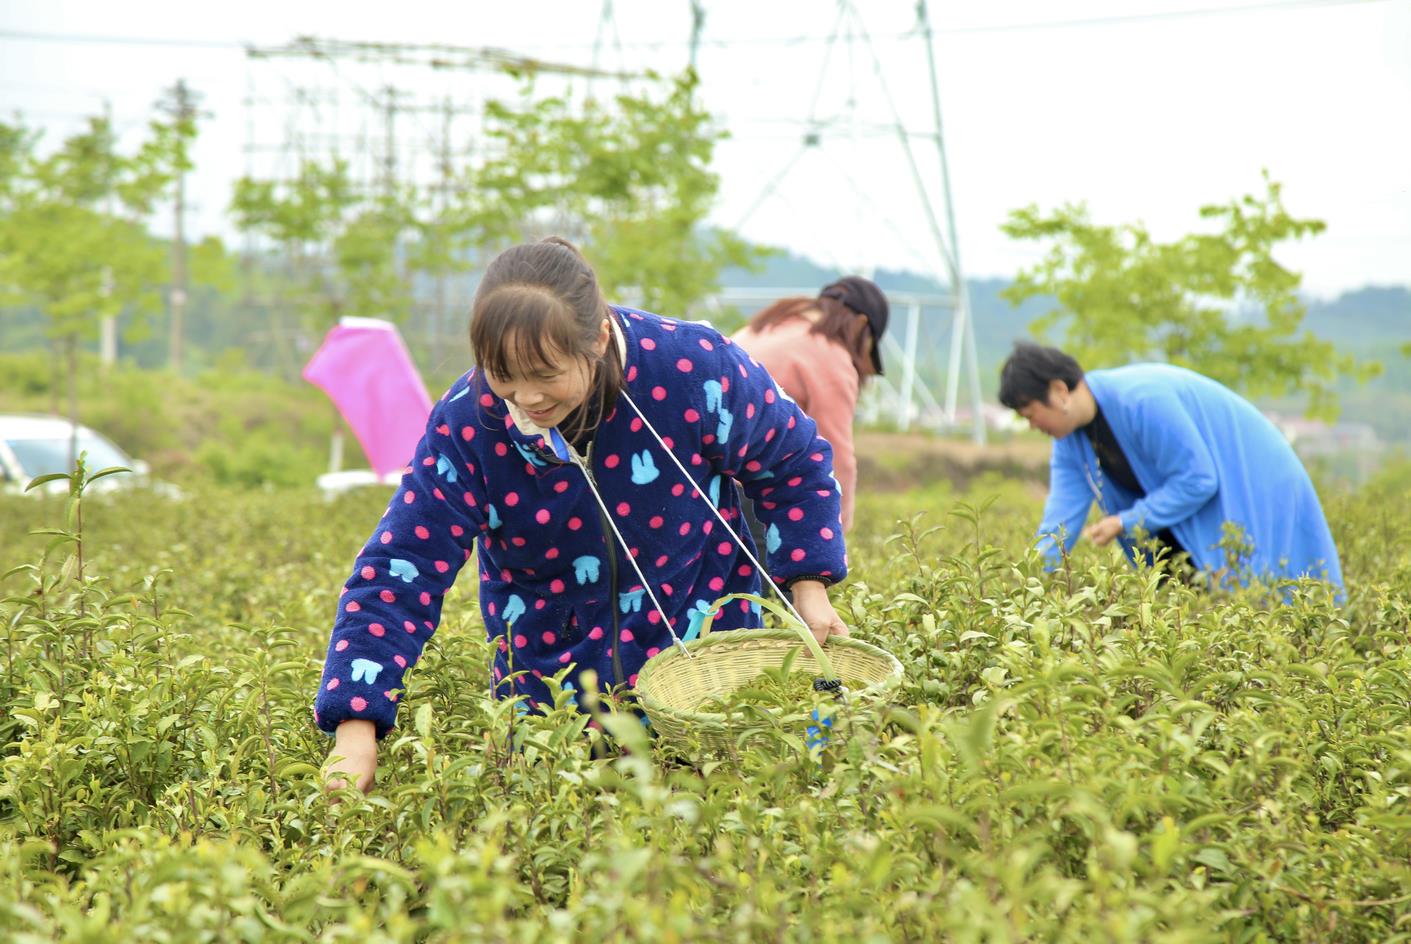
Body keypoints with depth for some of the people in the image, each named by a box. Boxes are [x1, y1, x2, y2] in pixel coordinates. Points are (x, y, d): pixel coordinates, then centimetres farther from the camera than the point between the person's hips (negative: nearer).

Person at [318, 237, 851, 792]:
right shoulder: (466, 425, -22)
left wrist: (809, 587, -11)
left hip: (699, 642, 0)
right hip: (551, 673, 1)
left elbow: (790, 462, -4)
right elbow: (400, 571, -22)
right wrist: (356, 730, -31)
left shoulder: (695, 370, -23)